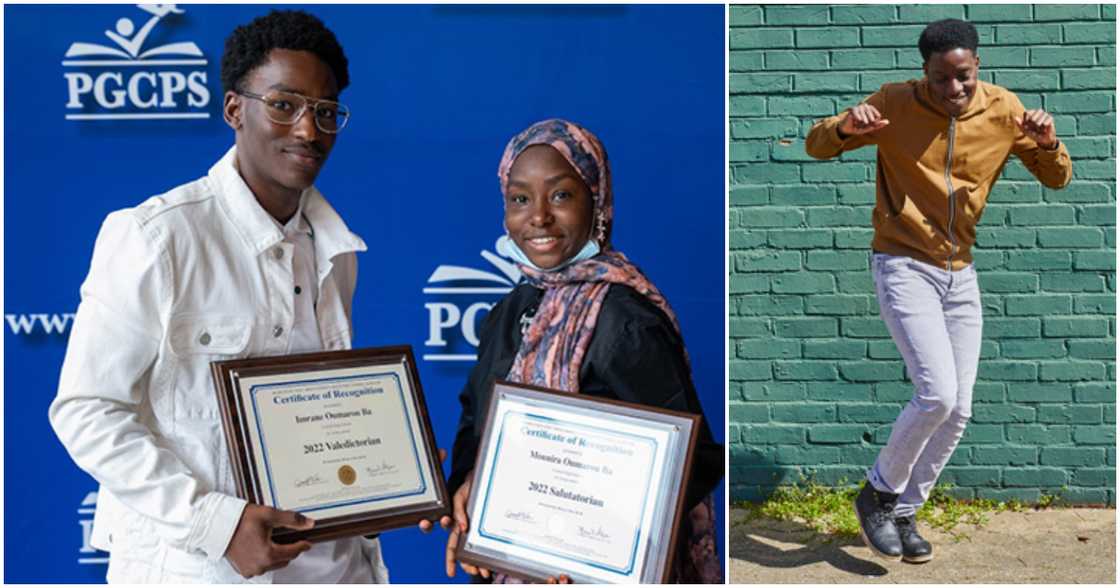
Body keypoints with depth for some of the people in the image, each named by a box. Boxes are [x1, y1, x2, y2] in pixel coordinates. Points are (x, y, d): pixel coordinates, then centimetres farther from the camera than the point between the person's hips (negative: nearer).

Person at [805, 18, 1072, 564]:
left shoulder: (1003, 109, -1)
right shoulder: (895, 103, -9)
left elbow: (1057, 178, 6)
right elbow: (815, 145, -4)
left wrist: (1048, 143, -16)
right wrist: (845, 127, -27)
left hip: (960, 274, 5)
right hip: (902, 267, -5)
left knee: (958, 410, 5)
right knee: (937, 395, -18)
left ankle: (903, 511, 24)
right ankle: (878, 493, 7)